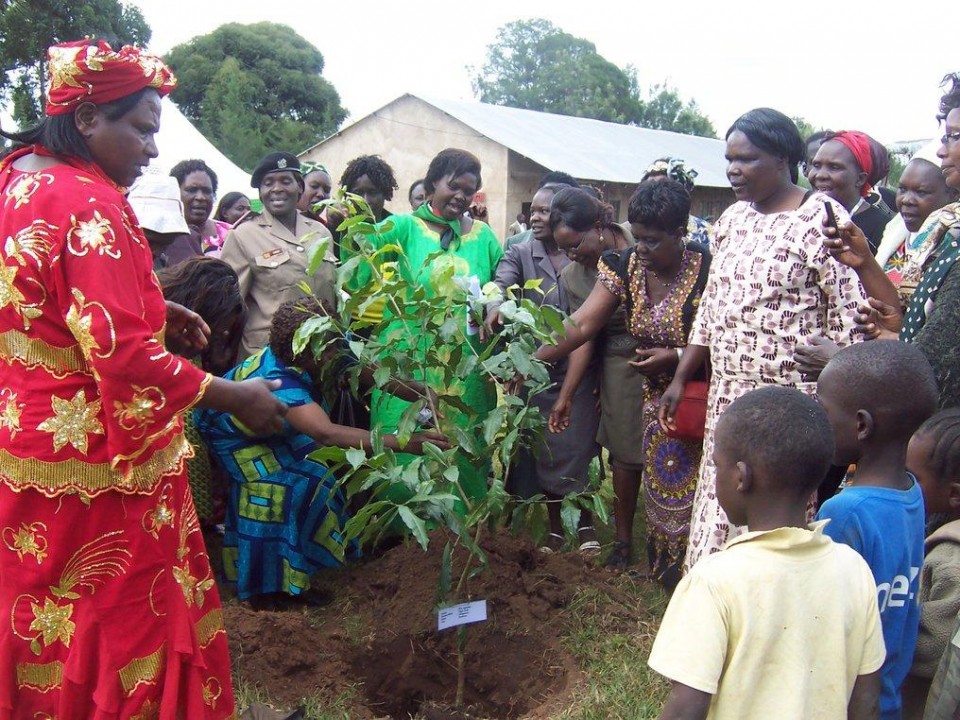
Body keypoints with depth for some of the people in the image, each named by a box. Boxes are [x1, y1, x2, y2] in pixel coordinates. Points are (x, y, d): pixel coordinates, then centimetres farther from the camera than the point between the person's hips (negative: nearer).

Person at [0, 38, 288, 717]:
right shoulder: (89, 203, -21)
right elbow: (122, 354, -26)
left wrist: (152, 309, 11)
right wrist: (236, 396, -16)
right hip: (93, 464, -9)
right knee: (123, 618, 7)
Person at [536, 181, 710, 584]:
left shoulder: (708, 271, -20)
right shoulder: (626, 268, -6)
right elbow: (580, 325, -12)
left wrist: (676, 357, -25)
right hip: (654, 397, 4)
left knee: (691, 488, 1)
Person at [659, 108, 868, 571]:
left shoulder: (821, 220, -9)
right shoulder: (733, 219, 12)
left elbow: (850, 318, -11)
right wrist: (680, 378, 15)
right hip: (727, 397, 7)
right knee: (718, 515, 12)